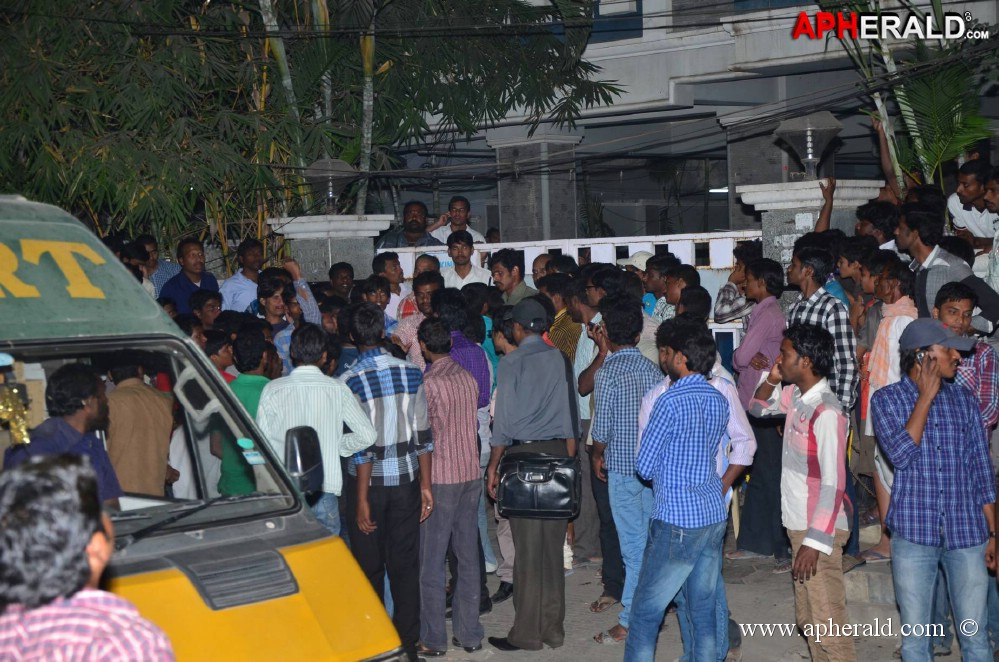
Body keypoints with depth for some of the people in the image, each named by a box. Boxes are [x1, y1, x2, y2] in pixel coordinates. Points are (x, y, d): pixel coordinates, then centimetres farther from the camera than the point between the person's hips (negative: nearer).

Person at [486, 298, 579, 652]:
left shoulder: (511, 362, -5)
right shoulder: (560, 359, 8)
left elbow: (504, 418, -7)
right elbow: (570, 414, 9)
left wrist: (493, 465, 0)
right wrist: (569, 458, 16)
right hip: (558, 452, 4)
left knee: (527, 546, -1)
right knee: (553, 545, 9)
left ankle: (527, 633, 3)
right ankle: (553, 628, 14)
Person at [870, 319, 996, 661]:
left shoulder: (964, 399, 7)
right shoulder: (887, 399, -1)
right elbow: (900, 454, -17)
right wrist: (926, 396, -13)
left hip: (966, 534, 2)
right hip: (913, 534, -2)